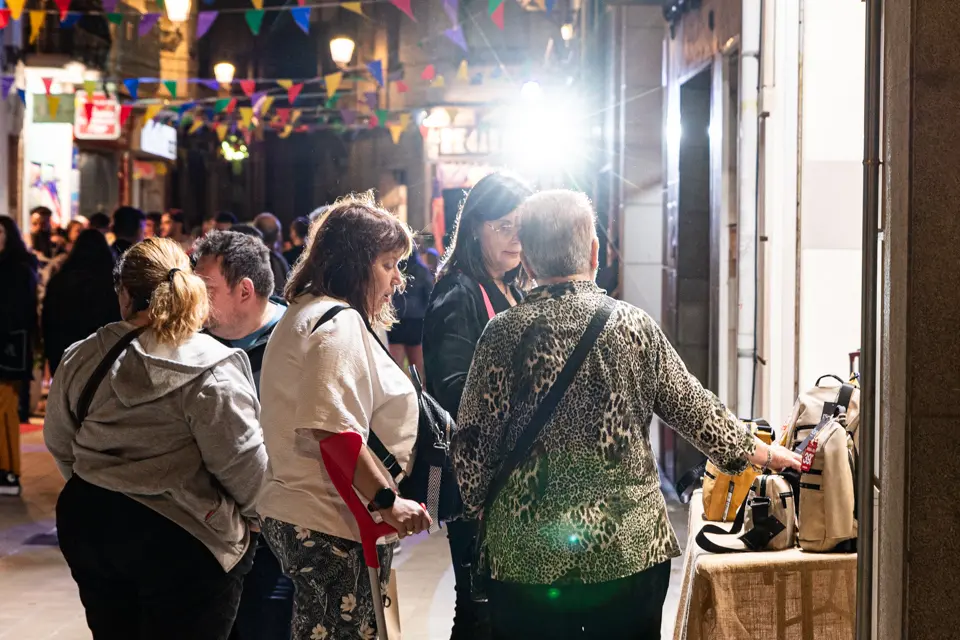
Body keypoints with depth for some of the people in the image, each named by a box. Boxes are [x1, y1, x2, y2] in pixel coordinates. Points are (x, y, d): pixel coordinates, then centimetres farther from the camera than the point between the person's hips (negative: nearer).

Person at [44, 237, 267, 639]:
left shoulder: (81, 358, 2)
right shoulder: (210, 370, -17)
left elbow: (59, 444, 12)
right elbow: (242, 461, -16)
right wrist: (258, 514, 3)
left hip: (87, 524, 6)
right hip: (179, 540, -6)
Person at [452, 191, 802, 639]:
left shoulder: (505, 334, -7)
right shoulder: (634, 325, 0)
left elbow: (473, 444, -5)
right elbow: (693, 409, 9)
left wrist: (481, 509, 13)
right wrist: (763, 453, 25)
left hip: (529, 552, -2)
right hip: (632, 549, 2)